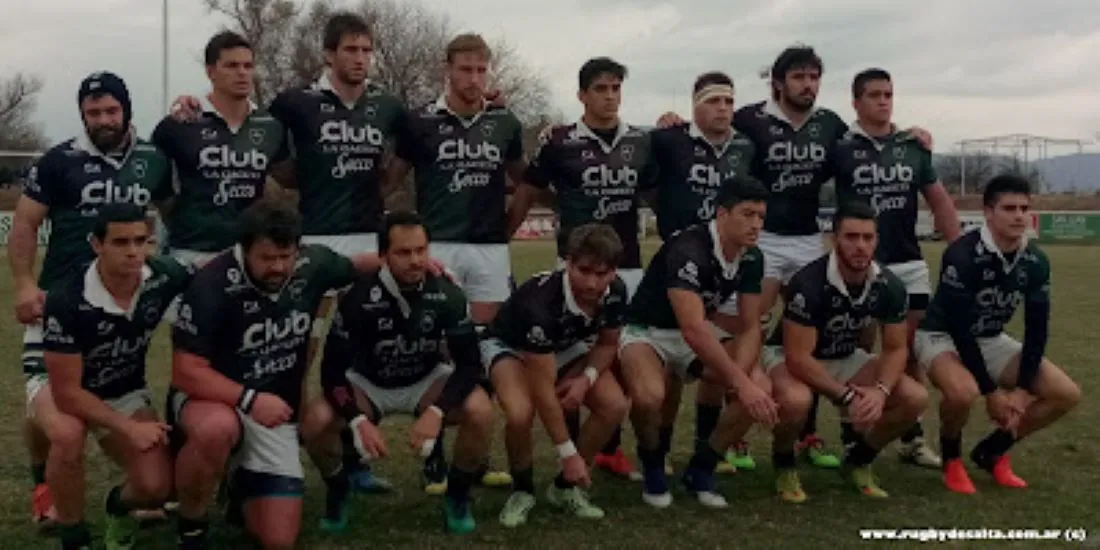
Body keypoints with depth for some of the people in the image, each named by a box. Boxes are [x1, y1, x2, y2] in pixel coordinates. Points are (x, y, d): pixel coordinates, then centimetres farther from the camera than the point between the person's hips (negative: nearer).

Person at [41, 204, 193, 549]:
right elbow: (67, 391, -27)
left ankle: (120, 505, 23)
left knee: (156, 487, -16)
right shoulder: (66, 300, -33)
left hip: (126, 392, 3)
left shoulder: (166, 278, -24)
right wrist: (129, 428, -24)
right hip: (60, 385, -3)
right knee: (68, 436, -38)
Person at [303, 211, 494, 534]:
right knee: (317, 421, -29)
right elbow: (332, 369, -20)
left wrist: (436, 411, -34)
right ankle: (338, 492, 4)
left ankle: (457, 494, -1)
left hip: (427, 380, 1)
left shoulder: (447, 295, -21)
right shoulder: (360, 299, -25)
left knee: (480, 411, -28)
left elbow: (469, 363, -18)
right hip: (367, 383, -1)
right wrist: (358, 420, -35)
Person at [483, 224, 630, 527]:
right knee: (521, 412, -35)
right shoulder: (541, 302, -40)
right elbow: (543, 391, -36)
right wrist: (568, 454, -33)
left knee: (615, 405, -16)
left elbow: (607, 343, -1)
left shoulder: (616, 292, -23)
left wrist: (587, 378, -21)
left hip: (567, 347, 6)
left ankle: (565, 485, 5)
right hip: (511, 345, -5)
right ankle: (522, 489, -5)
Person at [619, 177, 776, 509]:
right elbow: (693, 330, -39)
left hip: (698, 337, 7)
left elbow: (750, 327, -3)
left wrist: (740, 376, -22)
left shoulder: (752, 258, -7)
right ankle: (652, 466, -4)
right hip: (647, 333, -7)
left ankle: (701, 468, 4)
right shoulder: (688, 250, -31)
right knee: (649, 396, -38)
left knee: (761, 389, -14)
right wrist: (740, 383, -38)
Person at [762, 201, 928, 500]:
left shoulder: (890, 286, -14)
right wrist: (847, 396, -32)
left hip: (846, 359, 6)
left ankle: (858, 459, 11)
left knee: (916, 398, -14)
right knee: (796, 400, -40)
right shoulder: (808, 284, -31)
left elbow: (895, 348, -6)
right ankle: (784, 464, -6)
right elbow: (798, 357, -30)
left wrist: (880, 390, -25)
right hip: (793, 357, -6)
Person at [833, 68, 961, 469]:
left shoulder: (914, 147, 8)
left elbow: (939, 201, 12)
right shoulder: (841, 148, -4)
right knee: (861, 353, 2)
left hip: (909, 263, 4)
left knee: (912, 352, 6)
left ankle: (912, 438, 16)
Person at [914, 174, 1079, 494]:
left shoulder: (1036, 263, -8)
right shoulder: (962, 255, -28)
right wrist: (991, 391, -23)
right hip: (943, 336, -7)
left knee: (1067, 394, -5)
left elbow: (1037, 329, -3)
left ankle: (993, 451, 13)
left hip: (992, 340, 7)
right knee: (963, 392, -39)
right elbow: (959, 329, -26)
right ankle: (951, 457, -5)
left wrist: (1022, 389, -12)